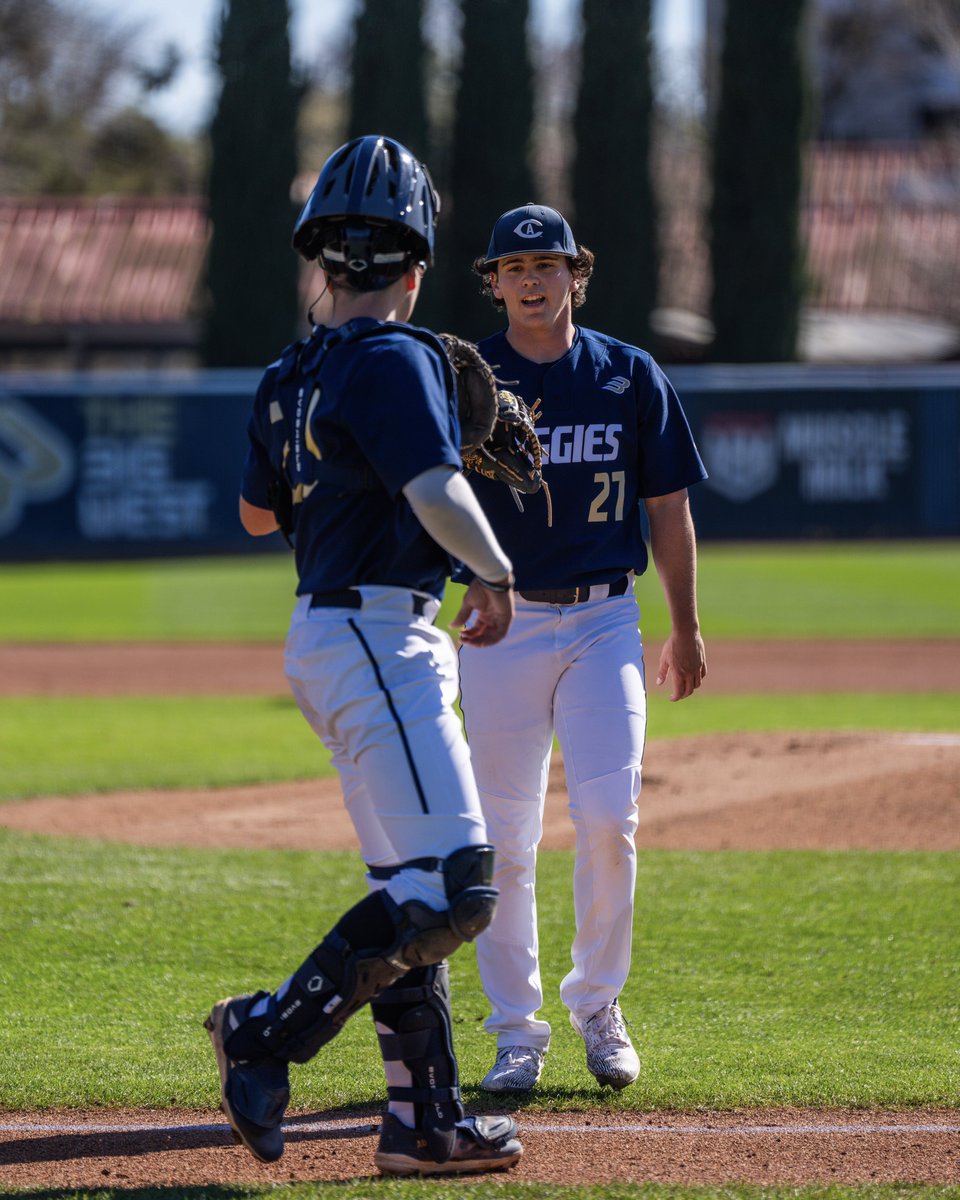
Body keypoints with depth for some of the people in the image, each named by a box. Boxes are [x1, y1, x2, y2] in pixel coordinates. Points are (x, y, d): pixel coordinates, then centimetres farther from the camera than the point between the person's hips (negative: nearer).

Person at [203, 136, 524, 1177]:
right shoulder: (395, 359, -13)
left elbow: (257, 513, 24)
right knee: (452, 887, -13)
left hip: (323, 641, 10)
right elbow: (436, 490, -25)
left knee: (411, 890, 12)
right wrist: (495, 574, -10)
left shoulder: (290, 378, 12)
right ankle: (271, 1031, -14)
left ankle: (424, 1120, 11)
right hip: (380, 636, -10)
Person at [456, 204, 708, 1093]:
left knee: (607, 817, -11)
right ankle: (516, 1032, 9)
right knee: (504, 838, -1)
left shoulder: (630, 377, 5)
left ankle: (597, 1004, 9)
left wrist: (686, 630, 8)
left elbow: (668, 508, 10)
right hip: (502, 625, 0)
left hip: (604, 621, 1)